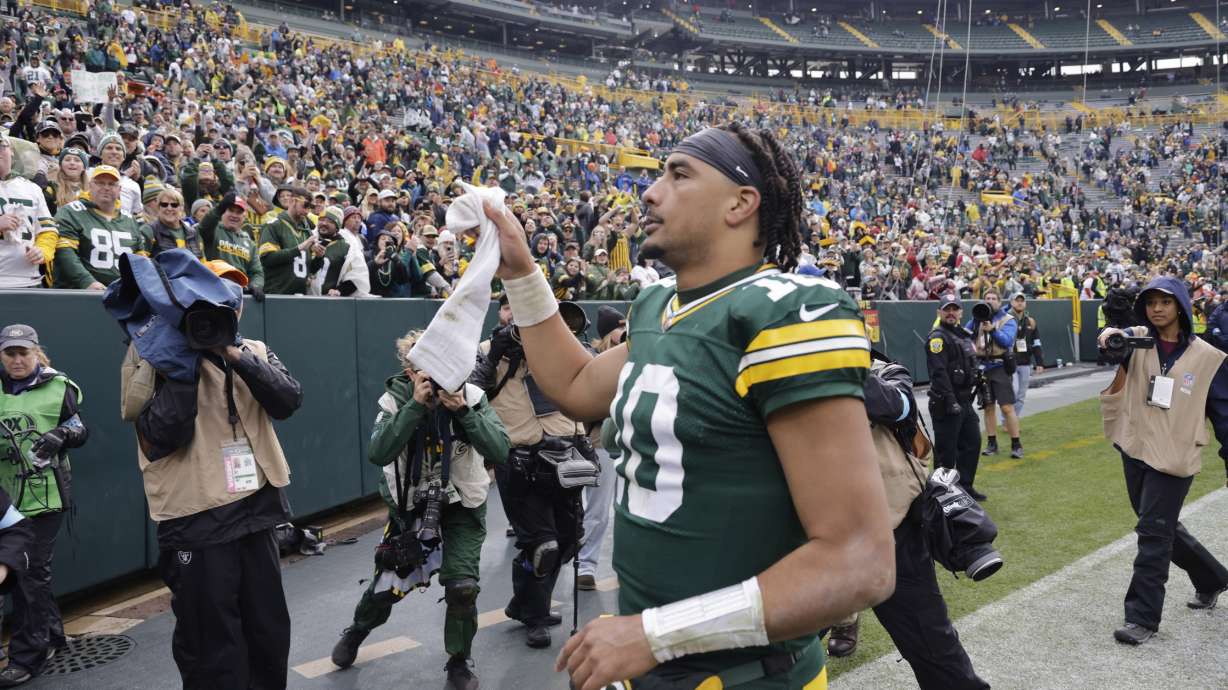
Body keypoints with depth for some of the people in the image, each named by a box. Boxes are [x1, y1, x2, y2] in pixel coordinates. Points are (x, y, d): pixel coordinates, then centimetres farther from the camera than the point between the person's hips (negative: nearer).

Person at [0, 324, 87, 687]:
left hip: (45, 492, -5)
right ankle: (51, 635, 31)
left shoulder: (58, 387, -1)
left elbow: (81, 431, 4)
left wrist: (61, 434, -17)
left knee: (30, 571, -4)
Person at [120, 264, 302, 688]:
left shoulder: (254, 352, 9)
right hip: (197, 520, -5)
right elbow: (164, 435, -18)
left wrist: (237, 356, -18)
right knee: (213, 649, 5)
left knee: (270, 634, 17)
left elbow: (288, 401, -9)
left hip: (256, 510, 5)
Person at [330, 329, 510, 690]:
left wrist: (463, 411, -34)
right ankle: (356, 632, 47)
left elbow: (500, 451, -25)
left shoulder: (471, 396, -16)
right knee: (387, 584, 12)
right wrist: (416, 405, -34)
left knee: (462, 586, -12)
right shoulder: (396, 399, -15)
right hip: (410, 504, 1)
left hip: (462, 506, 0)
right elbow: (378, 454, -30)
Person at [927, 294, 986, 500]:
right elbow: (938, 373, -21)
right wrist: (951, 402, -24)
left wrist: (970, 396, 19)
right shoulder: (938, 337, -13)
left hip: (964, 401, 9)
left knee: (972, 442, 14)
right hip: (946, 403, -9)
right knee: (946, 449, -3)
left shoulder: (963, 334, 17)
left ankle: (965, 486, 25)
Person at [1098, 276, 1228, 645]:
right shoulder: (1139, 341, 1)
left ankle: (1143, 617, 5)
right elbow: (1117, 339, -19)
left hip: (1174, 459, -4)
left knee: (1154, 534, -5)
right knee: (1163, 529, 20)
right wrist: (1110, 334, -43)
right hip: (1135, 452, 4)